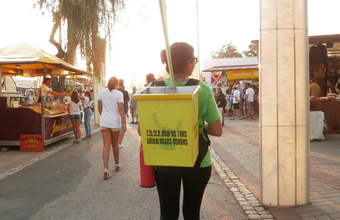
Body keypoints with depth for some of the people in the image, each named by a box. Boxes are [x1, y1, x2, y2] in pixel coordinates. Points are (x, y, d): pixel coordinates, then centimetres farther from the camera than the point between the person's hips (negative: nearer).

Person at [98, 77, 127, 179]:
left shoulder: (102, 93, 3)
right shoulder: (119, 94, -8)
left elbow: (99, 107, 11)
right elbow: (121, 109, -14)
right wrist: (124, 123, -13)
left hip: (104, 122, 2)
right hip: (115, 122, -2)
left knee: (106, 145, -1)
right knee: (115, 145, 15)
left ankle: (106, 169, -11)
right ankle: (117, 165, 33)